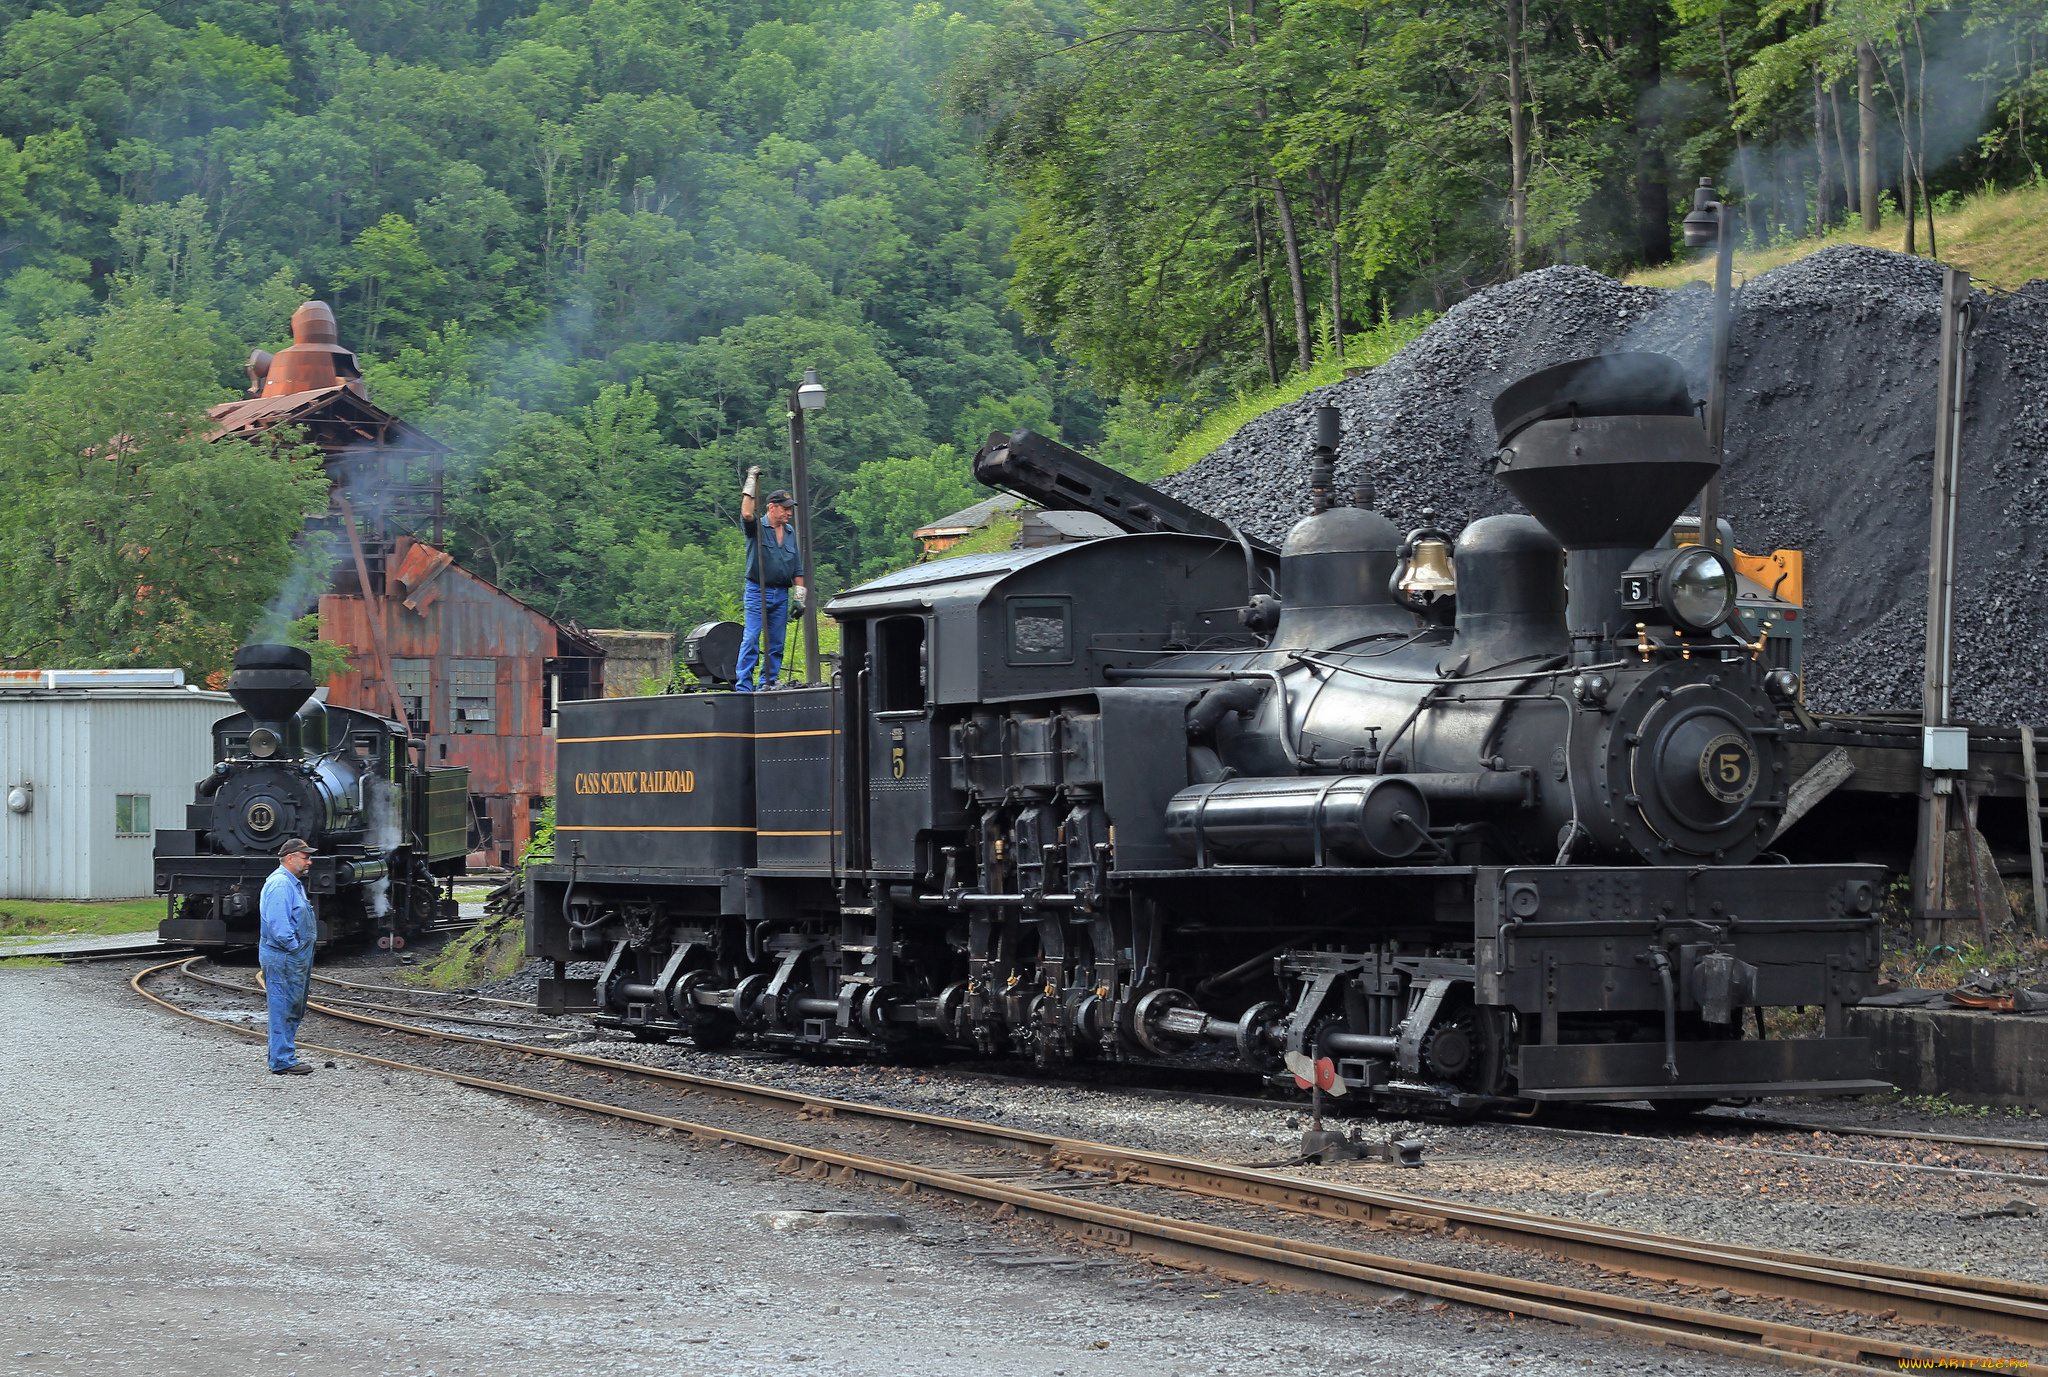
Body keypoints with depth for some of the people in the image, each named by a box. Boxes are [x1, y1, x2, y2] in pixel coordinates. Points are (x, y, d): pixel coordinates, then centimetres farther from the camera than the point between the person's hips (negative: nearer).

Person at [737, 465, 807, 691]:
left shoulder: (790, 533, 15)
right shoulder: (757, 528, 0)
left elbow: (797, 569, 17)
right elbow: (747, 514, -24)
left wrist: (799, 599, 12)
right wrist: (751, 483, -18)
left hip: (781, 594, 5)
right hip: (758, 591, -5)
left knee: (776, 644, 4)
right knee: (751, 640, -11)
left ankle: (768, 686, 9)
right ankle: (744, 687, -13)